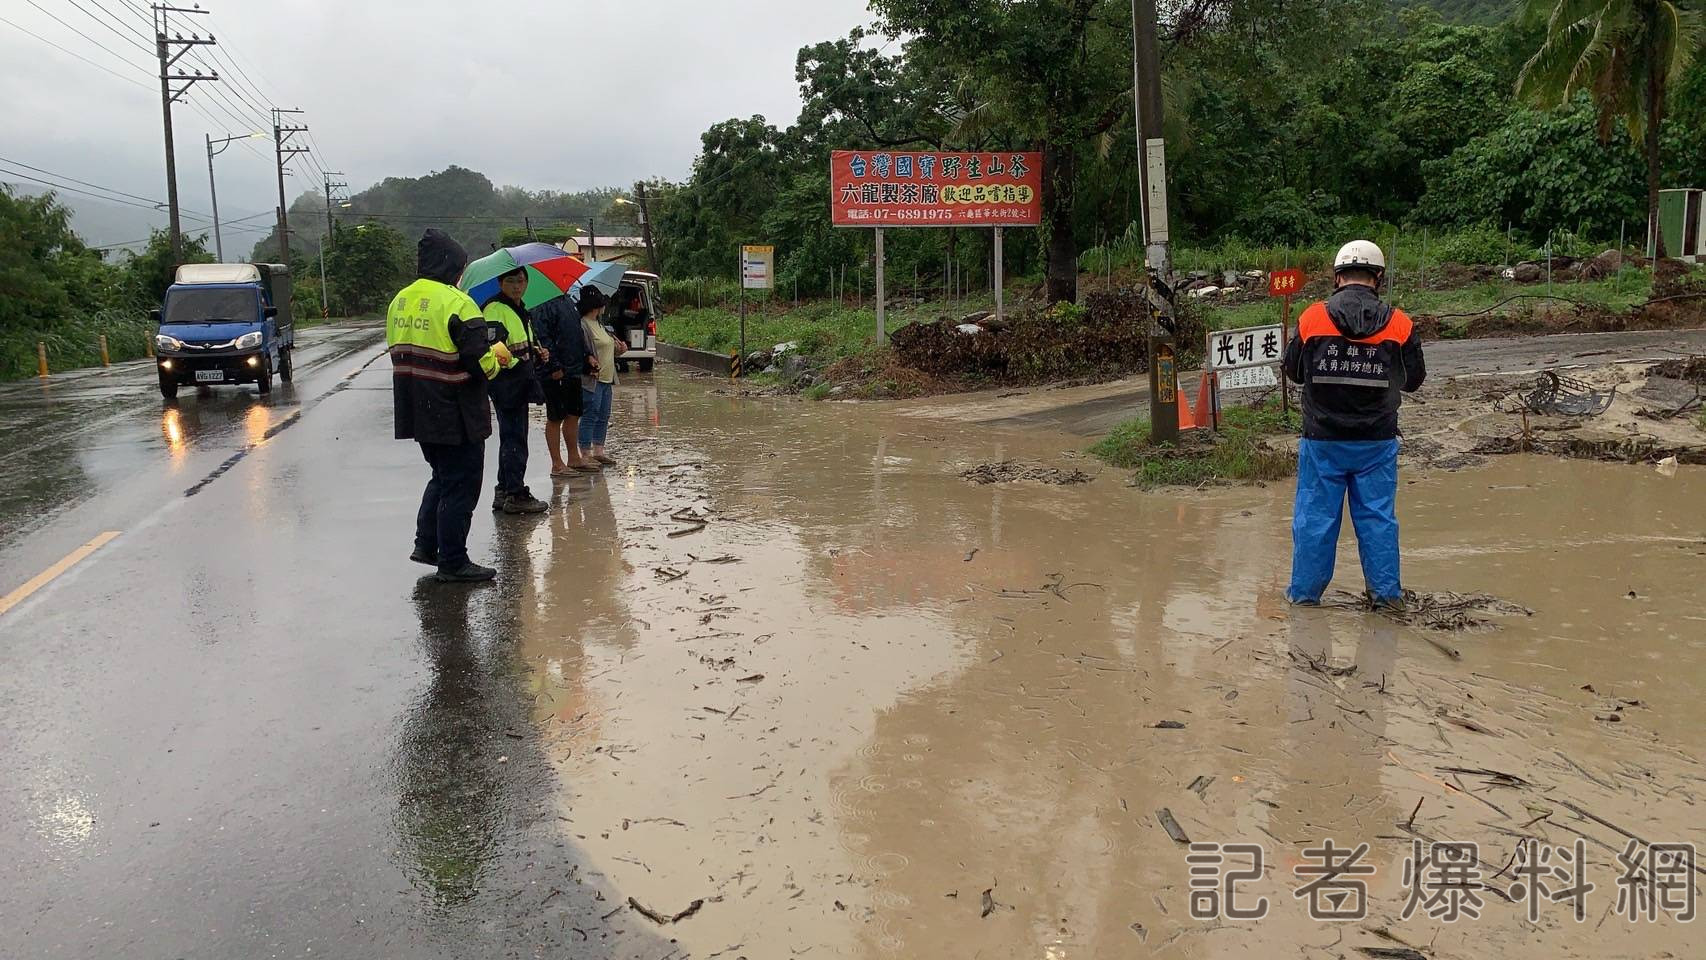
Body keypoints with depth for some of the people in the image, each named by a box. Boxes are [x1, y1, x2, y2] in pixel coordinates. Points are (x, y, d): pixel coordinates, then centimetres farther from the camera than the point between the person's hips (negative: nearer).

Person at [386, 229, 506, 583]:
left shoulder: (399, 301, 8)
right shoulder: (457, 303, -17)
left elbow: (402, 353, 16)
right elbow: (480, 365, -21)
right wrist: (497, 356, 2)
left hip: (417, 413, 8)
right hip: (455, 417, -8)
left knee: (442, 476, 24)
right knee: (460, 485, 3)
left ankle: (426, 544, 23)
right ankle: (452, 562, 8)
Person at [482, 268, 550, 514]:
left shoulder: (519, 310, 20)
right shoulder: (495, 309, -11)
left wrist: (537, 353, 13)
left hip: (520, 383, 10)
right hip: (506, 382, -10)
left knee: (512, 437, 14)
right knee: (514, 437, -8)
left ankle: (504, 491, 23)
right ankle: (515, 494, -4)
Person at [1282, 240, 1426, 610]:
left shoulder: (1312, 319, -7)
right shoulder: (1399, 324, -5)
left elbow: (1293, 371, 4)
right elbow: (1414, 380, 6)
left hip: (1322, 440, -1)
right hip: (1377, 442, 1)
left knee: (1315, 516, 8)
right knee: (1378, 516, 10)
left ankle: (1304, 592, 15)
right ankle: (1387, 592, 18)